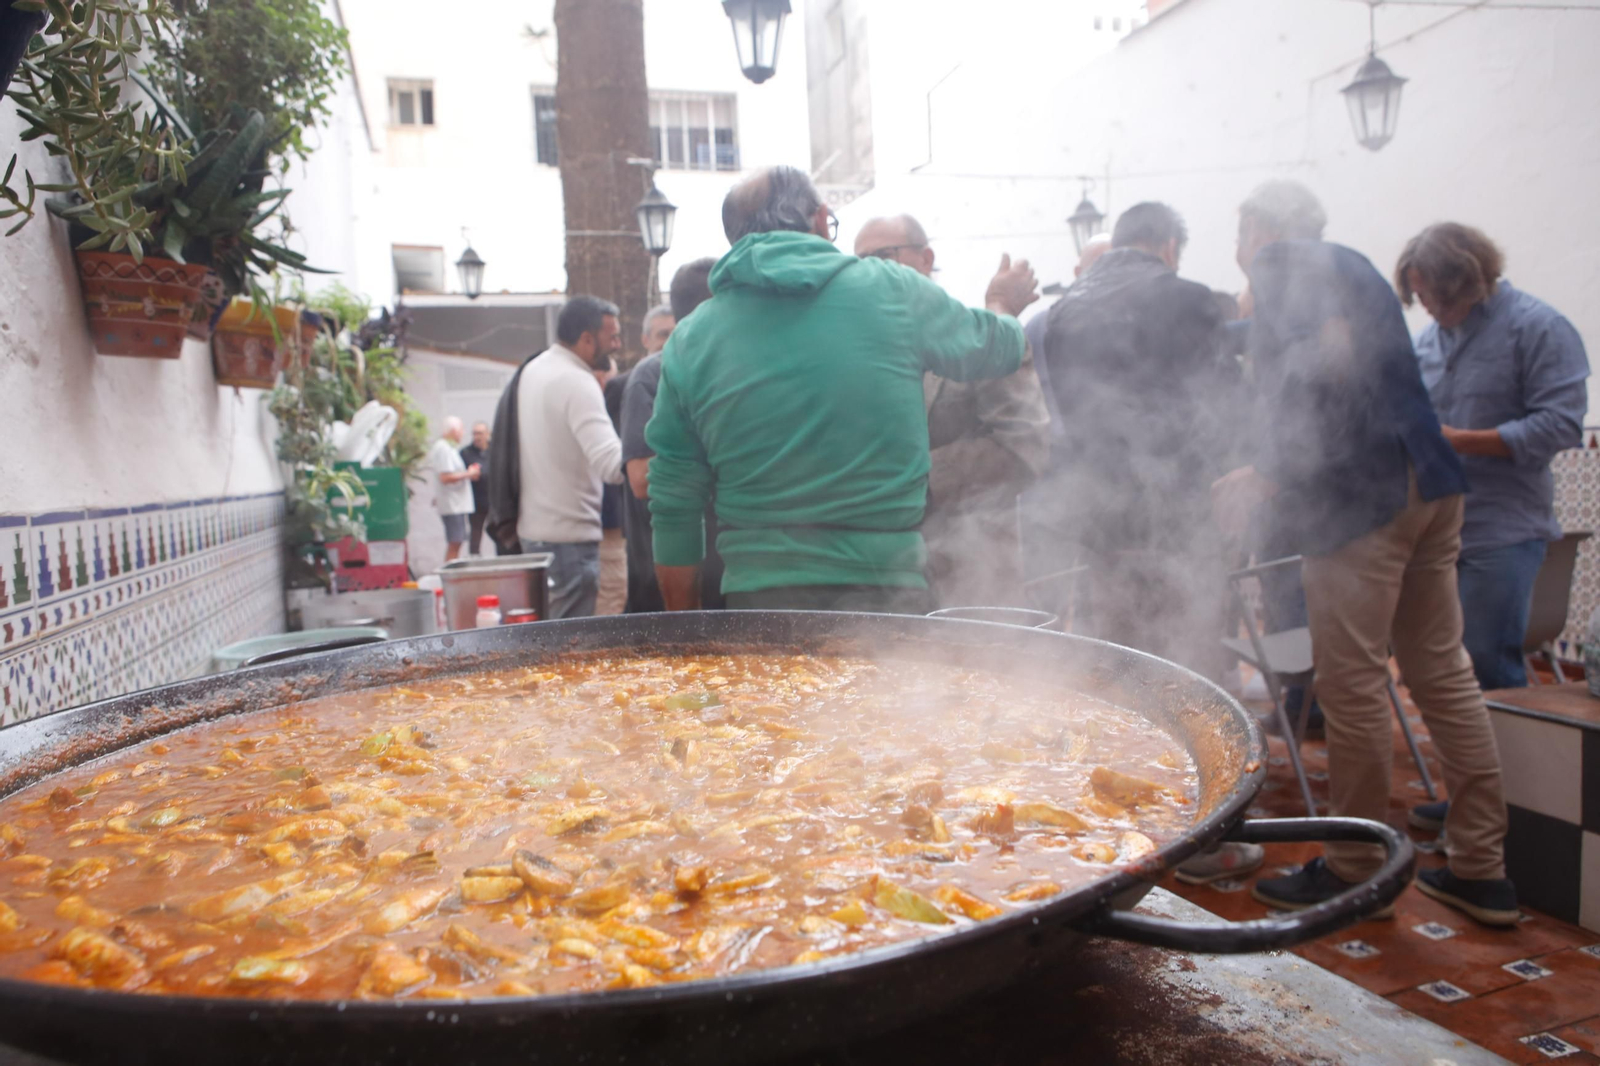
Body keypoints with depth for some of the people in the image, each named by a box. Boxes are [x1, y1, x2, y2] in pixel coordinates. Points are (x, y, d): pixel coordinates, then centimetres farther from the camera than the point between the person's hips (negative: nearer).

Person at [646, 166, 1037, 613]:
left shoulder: (688, 340, 3)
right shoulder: (891, 288, -1)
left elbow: (673, 512, 4)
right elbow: (996, 346, 18)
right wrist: (1004, 306, 43)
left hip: (755, 593, 2)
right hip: (885, 588, -1)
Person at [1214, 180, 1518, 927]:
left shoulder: (1282, 261, -2)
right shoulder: (1348, 265, 24)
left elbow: (1327, 359, -18)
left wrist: (1265, 474, -15)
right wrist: (1275, 472, 32)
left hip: (1362, 492, -9)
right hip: (1427, 483, 9)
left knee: (1351, 682, -2)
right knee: (1442, 671, 11)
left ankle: (1355, 871, 9)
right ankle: (1481, 868, 18)